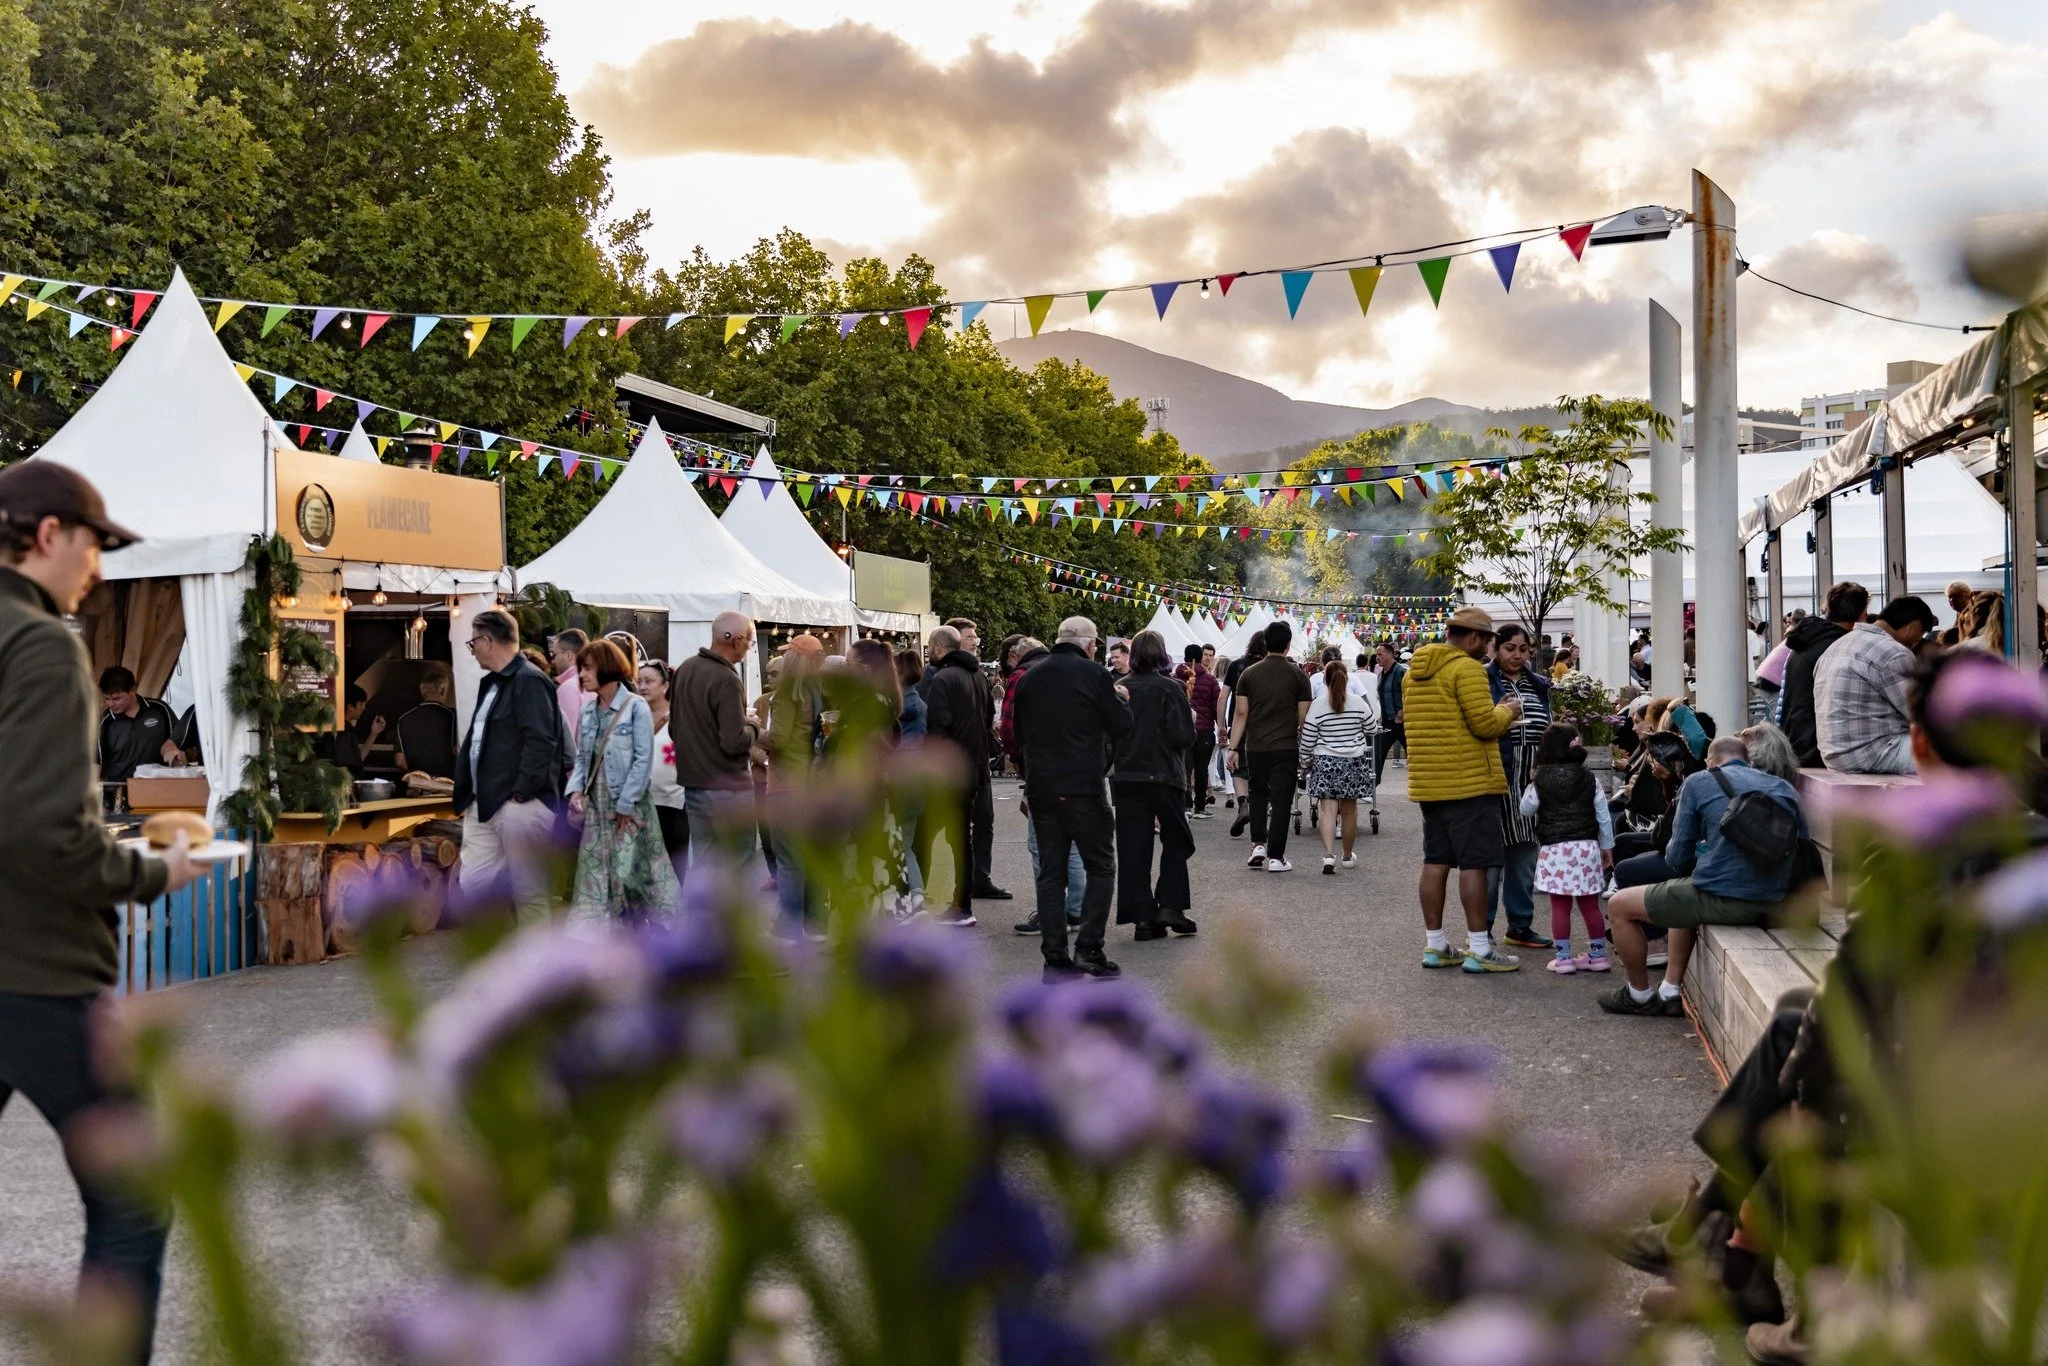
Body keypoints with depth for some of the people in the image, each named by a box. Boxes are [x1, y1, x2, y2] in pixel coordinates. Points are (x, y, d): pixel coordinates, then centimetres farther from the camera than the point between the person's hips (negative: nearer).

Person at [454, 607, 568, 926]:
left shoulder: (529, 681, -12)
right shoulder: (490, 683, 19)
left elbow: (540, 742, -20)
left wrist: (522, 793, -21)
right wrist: (468, 793, 18)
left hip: (520, 805, -10)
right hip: (483, 805, 10)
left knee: (529, 892, -1)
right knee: (471, 884, 7)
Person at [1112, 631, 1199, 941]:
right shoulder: (1170, 689, -11)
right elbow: (1184, 737, -15)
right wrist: (1192, 719, 5)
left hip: (1125, 776, 3)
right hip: (1164, 776, -3)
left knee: (1133, 846, 6)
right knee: (1175, 840, 13)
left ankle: (1142, 917, 5)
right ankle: (1170, 906, 1)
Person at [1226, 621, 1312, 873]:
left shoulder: (1249, 674, 3)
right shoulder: (1298, 676, -2)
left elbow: (1241, 713, 1)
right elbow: (1304, 717, -1)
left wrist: (1233, 748, 4)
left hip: (1255, 747, 2)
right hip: (1286, 748, -2)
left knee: (1258, 795, 19)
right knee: (1281, 800, 1)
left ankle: (1258, 845, 8)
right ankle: (1275, 857, 0)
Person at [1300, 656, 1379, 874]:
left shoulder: (1316, 706, -9)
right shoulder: (1359, 703, -5)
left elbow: (1307, 741, -5)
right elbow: (1372, 729, 7)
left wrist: (1305, 763, 10)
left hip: (1325, 763, -2)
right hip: (1354, 762, 2)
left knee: (1328, 810, -4)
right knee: (1349, 810, 14)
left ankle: (1329, 855, -21)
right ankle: (1348, 856, 25)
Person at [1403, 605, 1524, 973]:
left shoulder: (1414, 672, 14)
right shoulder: (1467, 668, -13)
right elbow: (1485, 724, -18)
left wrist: (1495, 709, 21)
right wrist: (1507, 710, 2)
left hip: (1428, 783, 8)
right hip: (1469, 782, -8)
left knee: (1435, 861, 10)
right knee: (1473, 863, -4)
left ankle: (1434, 945, 15)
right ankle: (1479, 949, -2)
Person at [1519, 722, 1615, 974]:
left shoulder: (1540, 781, -4)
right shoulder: (1590, 779, 4)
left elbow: (1526, 810, 8)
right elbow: (1603, 817, 7)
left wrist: (1529, 789, 23)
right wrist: (1607, 847, 16)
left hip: (1554, 849, -3)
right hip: (1587, 847, 3)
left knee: (1559, 906, 2)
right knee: (1590, 905, 11)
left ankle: (1563, 958, 3)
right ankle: (1597, 955, 17)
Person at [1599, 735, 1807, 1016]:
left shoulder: (1699, 782, 1)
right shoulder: (1784, 788, 13)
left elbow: (1678, 858, -1)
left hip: (1721, 897, -7)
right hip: (1770, 903, 7)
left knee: (1619, 906, 14)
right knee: (1684, 897, 38)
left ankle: (1640, 995, 26)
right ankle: (1670, 991, 35)